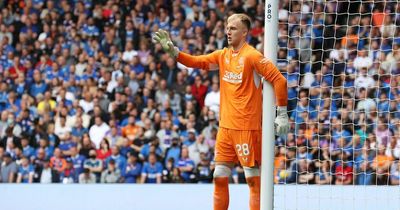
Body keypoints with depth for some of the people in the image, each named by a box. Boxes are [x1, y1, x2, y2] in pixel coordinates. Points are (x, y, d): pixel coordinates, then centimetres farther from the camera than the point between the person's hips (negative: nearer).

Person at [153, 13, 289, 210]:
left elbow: (279, 80, -12)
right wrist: (172, 50, -6)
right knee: (220, 176, 8)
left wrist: (282, 114, -13)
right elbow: (197, 61, 9)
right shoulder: (223, 55, 11)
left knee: (253, 177, -4)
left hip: (247, 127, -7)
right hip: (225, 126, 7)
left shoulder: (252, 56, -10)